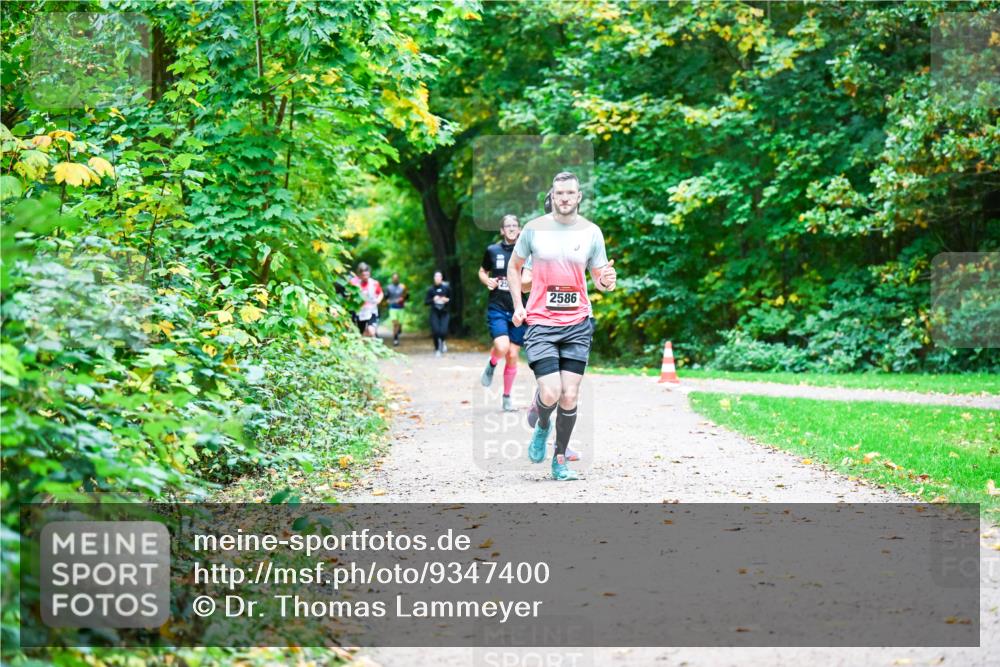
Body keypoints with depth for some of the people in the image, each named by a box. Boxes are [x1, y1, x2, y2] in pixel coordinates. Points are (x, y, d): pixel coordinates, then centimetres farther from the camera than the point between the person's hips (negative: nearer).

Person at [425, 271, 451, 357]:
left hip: (444, 312, 0)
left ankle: (442, 341, 22)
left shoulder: (446, 288, 0)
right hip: (434, 313, 0)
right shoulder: (431, 289, 0)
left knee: (443, 331, -14)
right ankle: (437, 349, 14)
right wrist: (433, 300, -15)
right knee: (435, 332, -8)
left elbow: (451, 298, 10)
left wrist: (447, 300, -11)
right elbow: (426, 301, 3)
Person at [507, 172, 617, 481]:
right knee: (550, 394, -14)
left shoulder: (591, 232, 3)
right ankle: (541, 426, 22)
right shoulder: (534, 229, 0)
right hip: (540, 322, -2)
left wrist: (607, 281, -14)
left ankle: (560, 459, 15)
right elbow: (514, 266, 13)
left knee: (569, 397, -2)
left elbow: (599, 277, 10)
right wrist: (518, 305, 2)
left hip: (578, 324, 2)